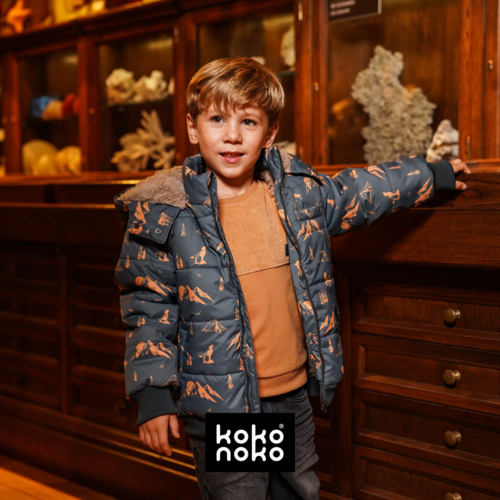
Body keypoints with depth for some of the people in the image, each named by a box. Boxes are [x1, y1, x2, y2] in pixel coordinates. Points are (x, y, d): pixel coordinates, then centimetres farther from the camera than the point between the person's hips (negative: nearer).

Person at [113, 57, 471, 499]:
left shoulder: (299, 191, -1)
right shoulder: (162, 213, -11)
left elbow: (356, 193, 17)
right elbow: (148, 305, -7)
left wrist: (431, 175, 26)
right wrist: (152, 391, -11)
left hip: (294, 395, 5)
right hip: (220, 404, -4)